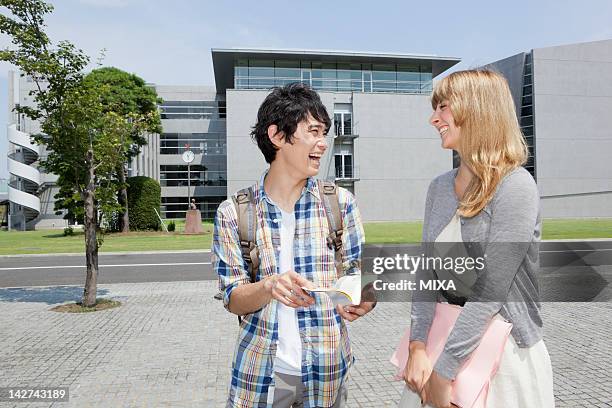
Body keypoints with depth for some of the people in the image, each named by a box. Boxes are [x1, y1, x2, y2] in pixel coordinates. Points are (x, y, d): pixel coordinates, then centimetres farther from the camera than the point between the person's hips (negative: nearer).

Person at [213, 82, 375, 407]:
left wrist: (364, 299, -21)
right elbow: (233, 300, -6)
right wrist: (270, 287, -26)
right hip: (260, 371, -1)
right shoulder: (233, 213, -7)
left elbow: (359, 272, 1)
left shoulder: (340, 202, -3)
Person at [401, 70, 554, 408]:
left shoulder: (515, 187, -18)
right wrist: (418, 346, -10)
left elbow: (490, 290, -22)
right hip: (446, 337, 6)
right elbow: (426, 272, -1)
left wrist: (444, 367, -18)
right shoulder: (439, 187, 2)